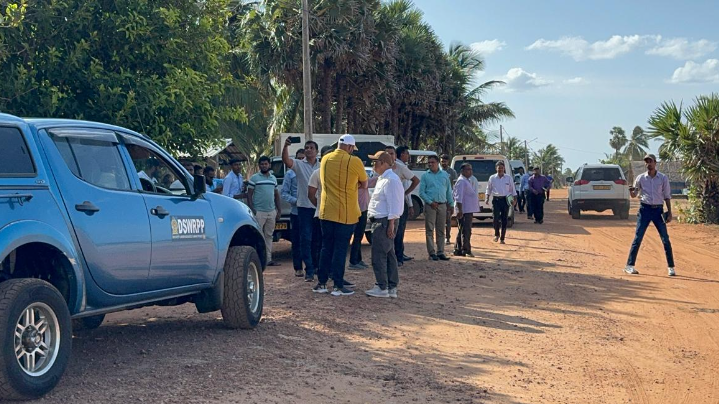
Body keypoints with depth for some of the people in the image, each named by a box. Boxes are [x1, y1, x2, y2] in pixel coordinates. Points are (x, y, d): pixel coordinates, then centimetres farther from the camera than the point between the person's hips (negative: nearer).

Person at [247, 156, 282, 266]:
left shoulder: (273, 178, 15)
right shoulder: (254, 178, -2)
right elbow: (249, 195, -4)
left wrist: (279, 210, 13)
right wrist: (252, 210, -13)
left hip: (271, 212, 6)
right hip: (259, 212, -6)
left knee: (269, 236, 9)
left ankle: (268, 259, 14)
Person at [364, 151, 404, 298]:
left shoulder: (391, 180, -16)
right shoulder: (382, 179, 18)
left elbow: (394, 204, -21)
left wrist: (391, 223, -23)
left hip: (385, 222, -11)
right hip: (381, 221, 11)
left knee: (379, 255, -8)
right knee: (389, 254, 12)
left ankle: (381, 288, -5)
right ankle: (391, 288, 16)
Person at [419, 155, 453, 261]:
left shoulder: (445, 175, 11)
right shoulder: (425, 176, 3)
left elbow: (449, 191, 14)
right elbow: (421, 192, -1)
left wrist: (450, 204, 9)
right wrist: (430, 202, -11)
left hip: (442, 205, 3)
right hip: (430, 205, -3)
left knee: (441, 231, 6)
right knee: (430, 230, -3)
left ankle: (440, 252, 10)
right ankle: (432, 253, 1)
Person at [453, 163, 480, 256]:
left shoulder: (468, 181, 19)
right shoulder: (461, 181, -13)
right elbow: (458, 197, -20)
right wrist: (460, 210, -25)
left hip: (469, 210, 10)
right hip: (464, 211, -10)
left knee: (461, 231, 14)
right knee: (465, 231, -9)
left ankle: (458, 250, 19)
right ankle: (466, 251, -8)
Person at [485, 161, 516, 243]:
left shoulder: (509, 178, 5)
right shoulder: (492, 178, 5)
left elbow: (512, 190, 9)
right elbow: (488, 189, 10)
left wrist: (514, 199, -1)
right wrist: (487, 198, -2)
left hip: (505, 200, 1)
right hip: (496, 200, -1)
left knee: (504, 220, 1)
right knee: (496, 218, -12)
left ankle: (502, 238, 9)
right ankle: (496, 234, 13)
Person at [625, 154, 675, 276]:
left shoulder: (663, 178, 3)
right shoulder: (640, 178, 3)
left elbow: (667, 196, 6)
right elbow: (634, 195, 7)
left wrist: (669, 213, 0)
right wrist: (632, 191, -17)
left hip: (658, 210, 0)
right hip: (645, 209, 0)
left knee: (665, 239, -1)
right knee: (638, 238, -4)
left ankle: (671, 267, 7)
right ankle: (630, 266, 1)